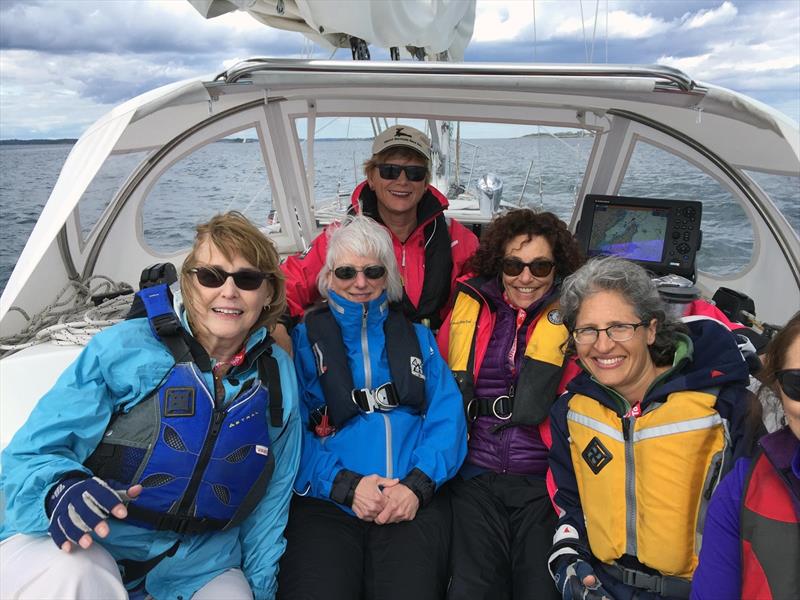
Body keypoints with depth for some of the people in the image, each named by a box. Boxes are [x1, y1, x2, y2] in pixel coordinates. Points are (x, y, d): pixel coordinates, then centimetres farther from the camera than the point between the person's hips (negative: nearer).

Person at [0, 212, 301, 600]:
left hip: (197, 566, 2)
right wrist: (62, 489, -30)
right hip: (84, 543, -2)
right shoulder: (124, 347, -10)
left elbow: (272, 499, 10)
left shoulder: (279, 376, 1)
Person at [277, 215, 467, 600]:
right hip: (326, 501, -1)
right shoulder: (305, 339, 10)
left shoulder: (417, 336, 16)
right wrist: (343, 483, -12)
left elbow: (447, 417, 6)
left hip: (414, 500, 1)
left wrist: (418, 483, -10)